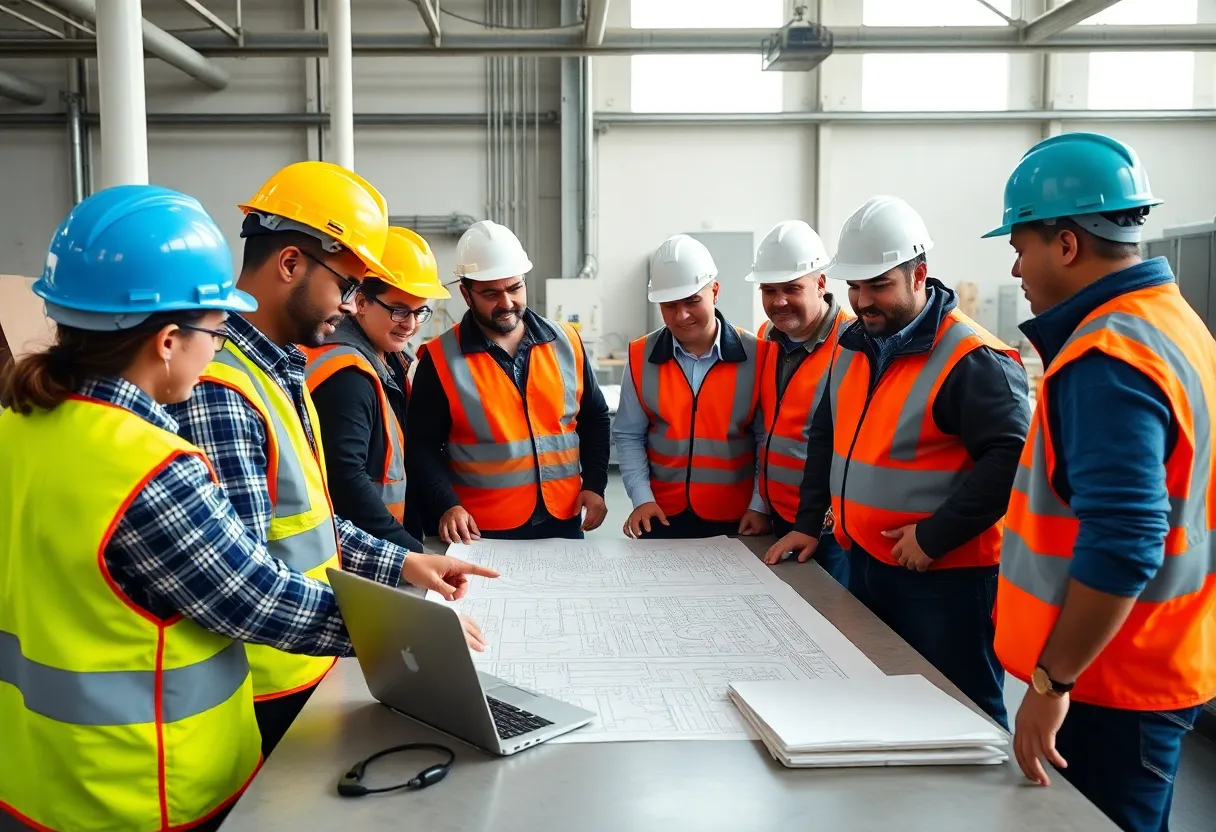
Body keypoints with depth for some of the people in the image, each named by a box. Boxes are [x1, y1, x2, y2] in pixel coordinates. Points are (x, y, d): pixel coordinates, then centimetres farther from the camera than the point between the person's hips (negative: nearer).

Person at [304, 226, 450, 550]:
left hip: (384, 546, 9)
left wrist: (413, 538, 7)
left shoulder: (388, 359, 10)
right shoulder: (346, 375, -19)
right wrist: (412, 552, -24)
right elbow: (344, 480, -26)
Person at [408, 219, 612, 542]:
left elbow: (595, 419, 11)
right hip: (482, 531, -3)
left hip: (563, 521, 3)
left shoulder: (566, 343, 2)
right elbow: (423, 447, -4)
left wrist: (594, 485, 1)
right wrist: (447, 505, -17)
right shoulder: (440, 359, -7)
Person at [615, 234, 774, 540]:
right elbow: (629, 436, 3)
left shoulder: (755, 355, -6)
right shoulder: (641, 357, -1)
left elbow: (768, 439, -3)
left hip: (736, 518, -1)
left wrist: (760, 506, -8)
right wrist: (641, 497, -7)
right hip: (662, 515, 1)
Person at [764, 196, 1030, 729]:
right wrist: (809, 521, 12)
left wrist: (935, 536, -23)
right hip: (864, 563, 8)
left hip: (946, 575, -8)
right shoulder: (853, 345, 8)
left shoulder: (971, 359, -18)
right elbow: (827, 436, 17)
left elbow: (1011, 459, -23)